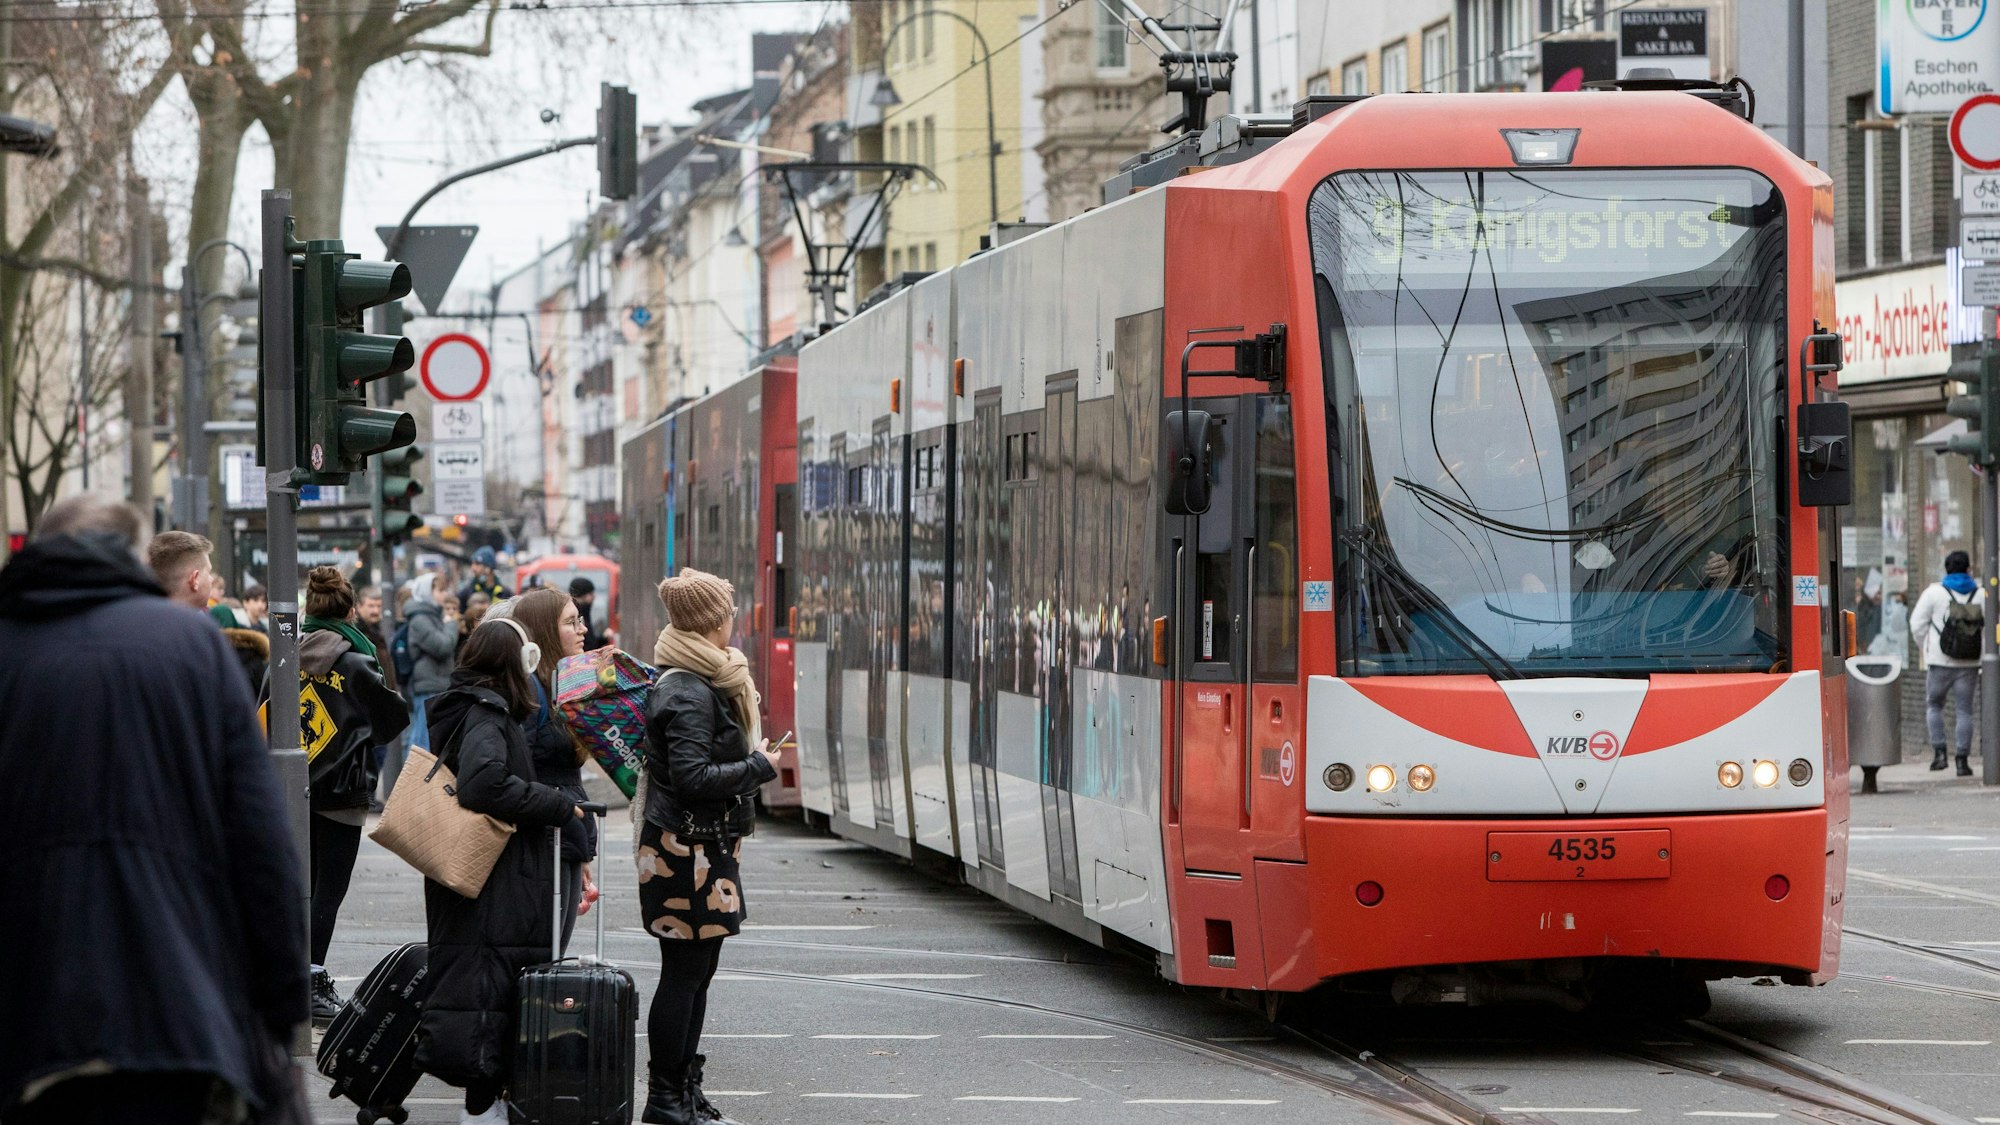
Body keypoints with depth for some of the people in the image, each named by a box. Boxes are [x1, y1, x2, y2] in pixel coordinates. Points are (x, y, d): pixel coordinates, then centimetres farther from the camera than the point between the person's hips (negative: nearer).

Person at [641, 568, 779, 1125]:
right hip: (688, 853, -10)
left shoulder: (699, 682, 14)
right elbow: (692, 776, -24)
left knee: (696, 971, 14)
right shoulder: (688, 693, -18)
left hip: (707, 848, 10)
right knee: (685, 972, -5)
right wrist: (760, 767, -15)